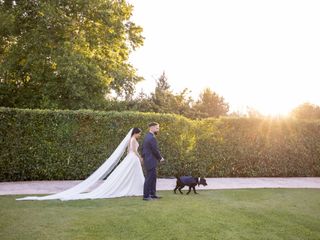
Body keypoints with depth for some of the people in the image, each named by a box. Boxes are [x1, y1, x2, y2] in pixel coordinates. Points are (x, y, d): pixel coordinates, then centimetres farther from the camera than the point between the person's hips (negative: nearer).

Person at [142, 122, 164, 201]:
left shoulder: (147, 137, 13)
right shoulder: (152, 138, -19)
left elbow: (143, 148, 19)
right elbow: (155, 150, -19)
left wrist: (144, 157, 22)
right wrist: (160, 158, -5)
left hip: (147, 160, 10)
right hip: (151, 162, -10)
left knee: (153, 178, 17)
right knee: (149, 179, -3)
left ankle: (152, 194, 24)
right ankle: (146, 196, 2)